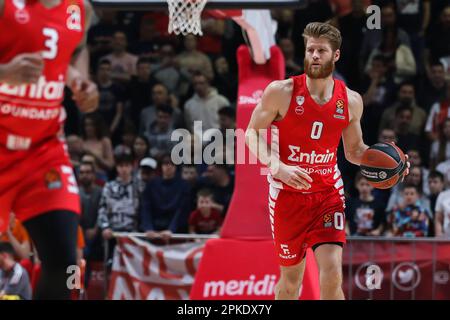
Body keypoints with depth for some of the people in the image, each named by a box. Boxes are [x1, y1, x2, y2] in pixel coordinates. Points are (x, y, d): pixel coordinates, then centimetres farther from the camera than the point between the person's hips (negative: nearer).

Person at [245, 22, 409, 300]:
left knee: (332, 275, -16)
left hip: (328, 193, 1)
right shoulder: (281, 92, -9)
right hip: (288, 194, -1)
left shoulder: (351, 101, 0)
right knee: (291, 280, 9)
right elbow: (253, 133, -4)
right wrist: (277, 167, -21)